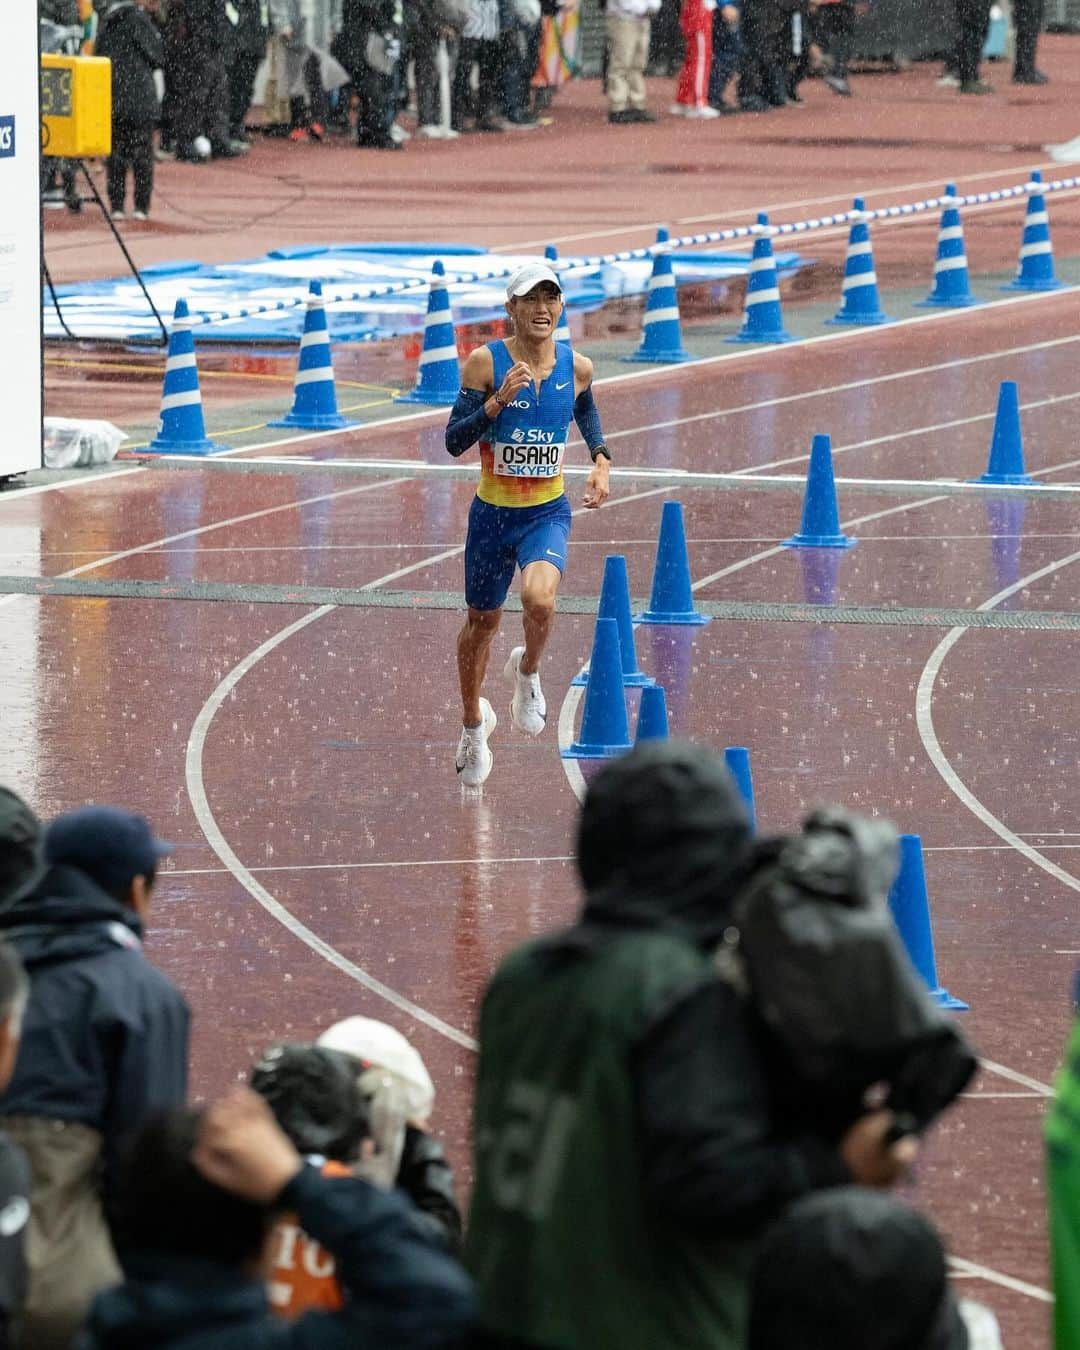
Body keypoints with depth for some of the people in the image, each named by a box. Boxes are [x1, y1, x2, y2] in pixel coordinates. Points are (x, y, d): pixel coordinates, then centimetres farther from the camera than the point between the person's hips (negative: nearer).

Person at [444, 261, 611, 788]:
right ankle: (473, 723, 41)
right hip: (492, 512, 0)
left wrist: (601, 460, 7)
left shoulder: (576, 367, -3)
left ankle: (528, 671, 5)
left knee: (540, 598, -29)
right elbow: (454, 440, -14)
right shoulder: (485, 362, -11)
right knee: (482, 622, 15)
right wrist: (498, 400, -27)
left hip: (548, 513, 0)